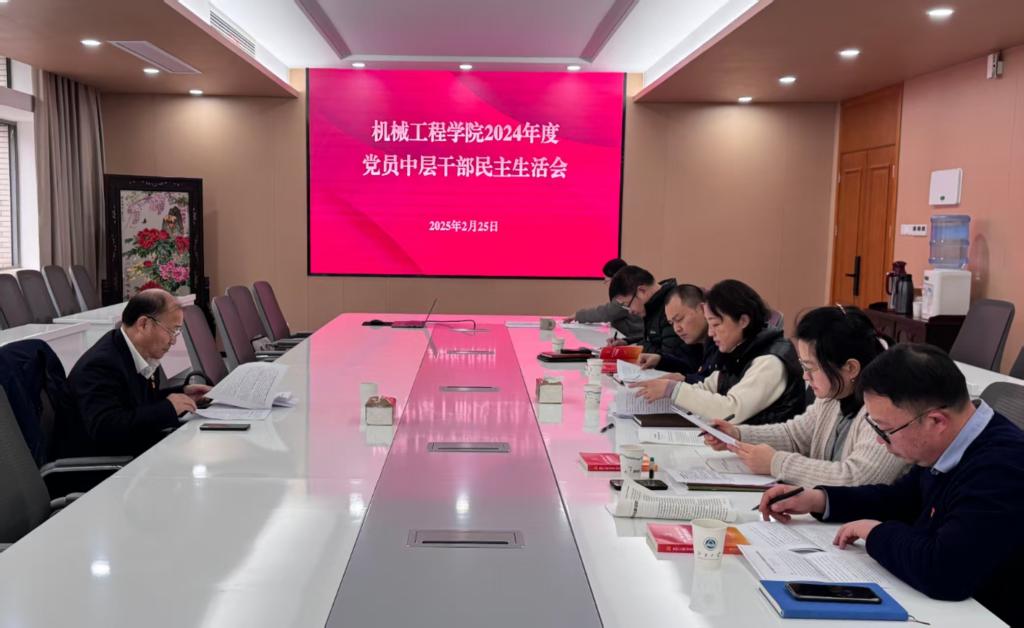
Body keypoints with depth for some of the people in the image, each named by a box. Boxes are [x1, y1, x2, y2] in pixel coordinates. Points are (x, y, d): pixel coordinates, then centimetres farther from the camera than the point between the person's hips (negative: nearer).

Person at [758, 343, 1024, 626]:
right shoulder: (945, 447, -1)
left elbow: (943, 572, -38)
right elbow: (900, 500, 17)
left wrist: (876, 533, -19)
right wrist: (818, 499, 4)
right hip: (928, 602, 8)